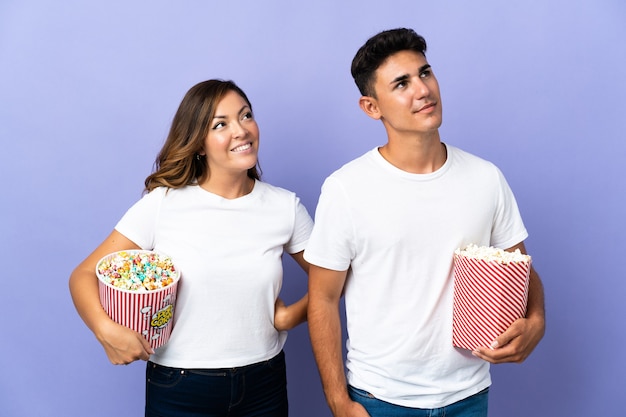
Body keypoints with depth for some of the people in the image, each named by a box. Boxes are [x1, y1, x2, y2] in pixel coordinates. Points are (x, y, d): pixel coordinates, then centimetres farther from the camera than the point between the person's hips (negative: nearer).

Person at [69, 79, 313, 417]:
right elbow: (84, 276, -8)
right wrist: (106, 329, -26)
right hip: (179, 390, -2)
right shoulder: (162, 204, -10)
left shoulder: (286, 207, -4)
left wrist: (294, 314, -10)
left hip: (264, 388, 2)